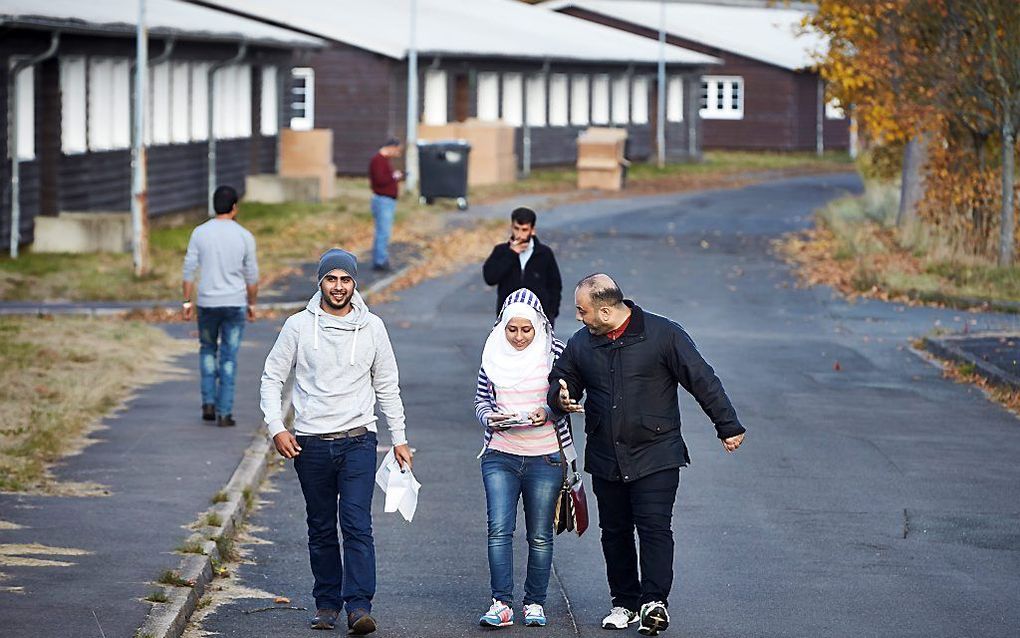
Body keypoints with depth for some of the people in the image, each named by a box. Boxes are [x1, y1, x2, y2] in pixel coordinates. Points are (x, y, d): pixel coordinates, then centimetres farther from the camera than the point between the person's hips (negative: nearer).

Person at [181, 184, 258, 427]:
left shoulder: (199, 233, -4)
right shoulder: (245, 237, -6)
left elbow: (189, 270, -4)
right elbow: (252, 276, -1)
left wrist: (187, 302, 3)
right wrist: (252, 304, 11)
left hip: (207, 304, 1)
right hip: (235, 305, -1)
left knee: (208, 350, 21)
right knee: (229, 358, 4)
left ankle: (208, 403, 11)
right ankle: (224, 413, 1)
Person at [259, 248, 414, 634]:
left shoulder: (372, 327, 5)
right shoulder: (299, 326, 2)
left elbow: (387, 386, 13)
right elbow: (272, 378, 7)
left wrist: (399, 438, 11)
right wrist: (276, 428, -6)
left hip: (358, 440, -1)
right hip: (311, 443, 1)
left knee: (357, 525, -12)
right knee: (321, 529, 9)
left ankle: (359, 606, -17)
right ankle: (327, 604, 18)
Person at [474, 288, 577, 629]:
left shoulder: (554, 351, -2)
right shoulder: (494, 354, 3)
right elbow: (481, 398, 11)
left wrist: (548, 412, -17)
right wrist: (489, 418, -10)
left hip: (546, 458, -1)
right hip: (500, 456, 1)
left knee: (540, 536, 6)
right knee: (499, 529, -11)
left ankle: (535, 602, 18)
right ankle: (501, 604, -9)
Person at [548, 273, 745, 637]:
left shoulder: (662, 335, -8)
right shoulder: (581, 344, 5)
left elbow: (702, 381, -4)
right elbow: (560, 379, 19)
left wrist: (728, 426, -2)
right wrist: (561, 397, -6)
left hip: (655, 456, -5)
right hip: (605, 459, 5)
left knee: (654, 527, -13)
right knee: (615, 532, 10)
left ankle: (654, 601, -14)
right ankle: (625, 603, 21)